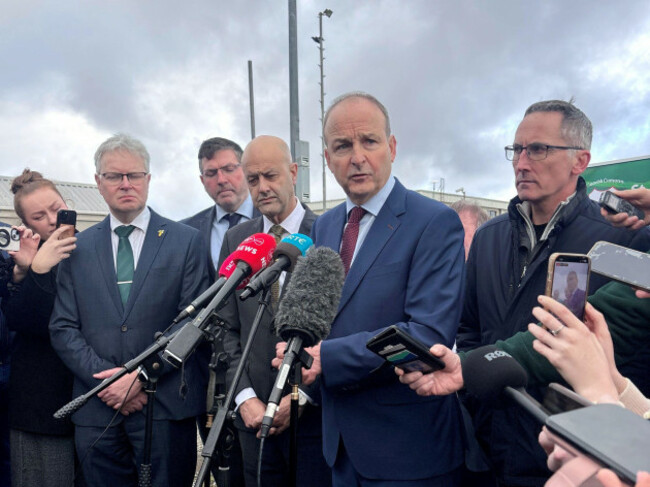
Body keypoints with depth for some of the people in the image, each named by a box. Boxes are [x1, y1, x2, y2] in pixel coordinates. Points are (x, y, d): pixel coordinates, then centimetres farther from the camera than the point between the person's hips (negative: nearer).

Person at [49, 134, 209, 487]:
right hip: (97, 409, 2)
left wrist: (141, 376, -11)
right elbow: (63, 328, 5)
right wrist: (105, 379, -8)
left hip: (166, 407, -2)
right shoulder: (78, 247, 10)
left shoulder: (185, 240, 3)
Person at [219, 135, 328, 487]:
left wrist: (303, 395, -12)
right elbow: (228, 328, 6)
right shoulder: (236, 240, 7)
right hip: (254, 415, 4)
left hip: (314, 411, -3)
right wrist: (245, 397, -3)